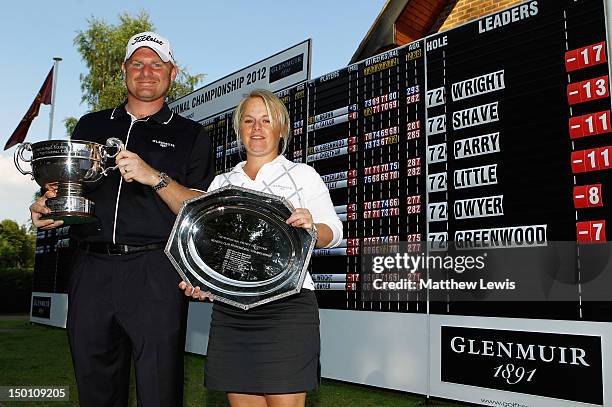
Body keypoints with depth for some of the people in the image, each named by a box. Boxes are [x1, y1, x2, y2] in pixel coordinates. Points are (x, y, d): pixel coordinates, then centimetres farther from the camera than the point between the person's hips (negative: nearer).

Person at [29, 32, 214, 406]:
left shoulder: (190, 135, 9)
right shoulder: (90, 126, 20)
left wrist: (154, 177, -14)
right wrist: (47, 207, 2)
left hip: (155, 273, -3)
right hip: (91, 270, 4)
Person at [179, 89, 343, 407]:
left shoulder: (302, 174, 7)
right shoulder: (221, 182, 18)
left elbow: (333, 233, 0)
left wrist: (312, 228, -23)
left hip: (286, 307, -3)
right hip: (229, 310, 4)